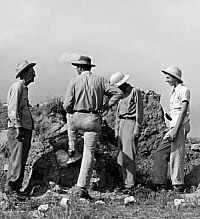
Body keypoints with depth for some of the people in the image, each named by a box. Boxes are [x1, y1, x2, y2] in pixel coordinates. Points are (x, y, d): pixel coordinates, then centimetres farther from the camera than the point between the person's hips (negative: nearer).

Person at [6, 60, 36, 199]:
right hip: (18, 129, -9)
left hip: (26, 129, 10)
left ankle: (16, 188, 13)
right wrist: (17, 128, -21)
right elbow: (13, 109, -16)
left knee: (22, 160, 9)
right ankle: (11, 187, -9)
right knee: (17, 160, -11)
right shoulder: (17, 87, -8)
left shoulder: (24, 88, 20)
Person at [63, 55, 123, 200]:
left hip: (77, 118, 0)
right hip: (94, 120, 0)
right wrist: (106, 105, 3)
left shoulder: (75, 81, -3)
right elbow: (118, 93, -3)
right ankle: (82, 188, -2)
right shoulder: (99, 80, 3)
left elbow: (67, 105, -6)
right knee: (89, 153, 2)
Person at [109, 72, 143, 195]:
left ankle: (130, 185, -13)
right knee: (121, 157, 6)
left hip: (130, 123, -8)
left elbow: (139, 111, -9)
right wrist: (116, 129, 18)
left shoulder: (135, 92, -5)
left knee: (128, 156, -13)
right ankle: (126, 182, 12)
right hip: (122, 125, 8)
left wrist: (137, 128, -15)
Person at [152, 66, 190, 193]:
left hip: (180, 126, -9)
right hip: (173, 127, 9)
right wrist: (169, 116, 5)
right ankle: (161, 184, 8)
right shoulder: (175, 91, 20)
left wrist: (175, 129, -22)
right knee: (160, 154, 6)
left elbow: (183, 112, -16)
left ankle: (178, 186, 0)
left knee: (176, 156, -7)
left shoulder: (184, 90, -8)